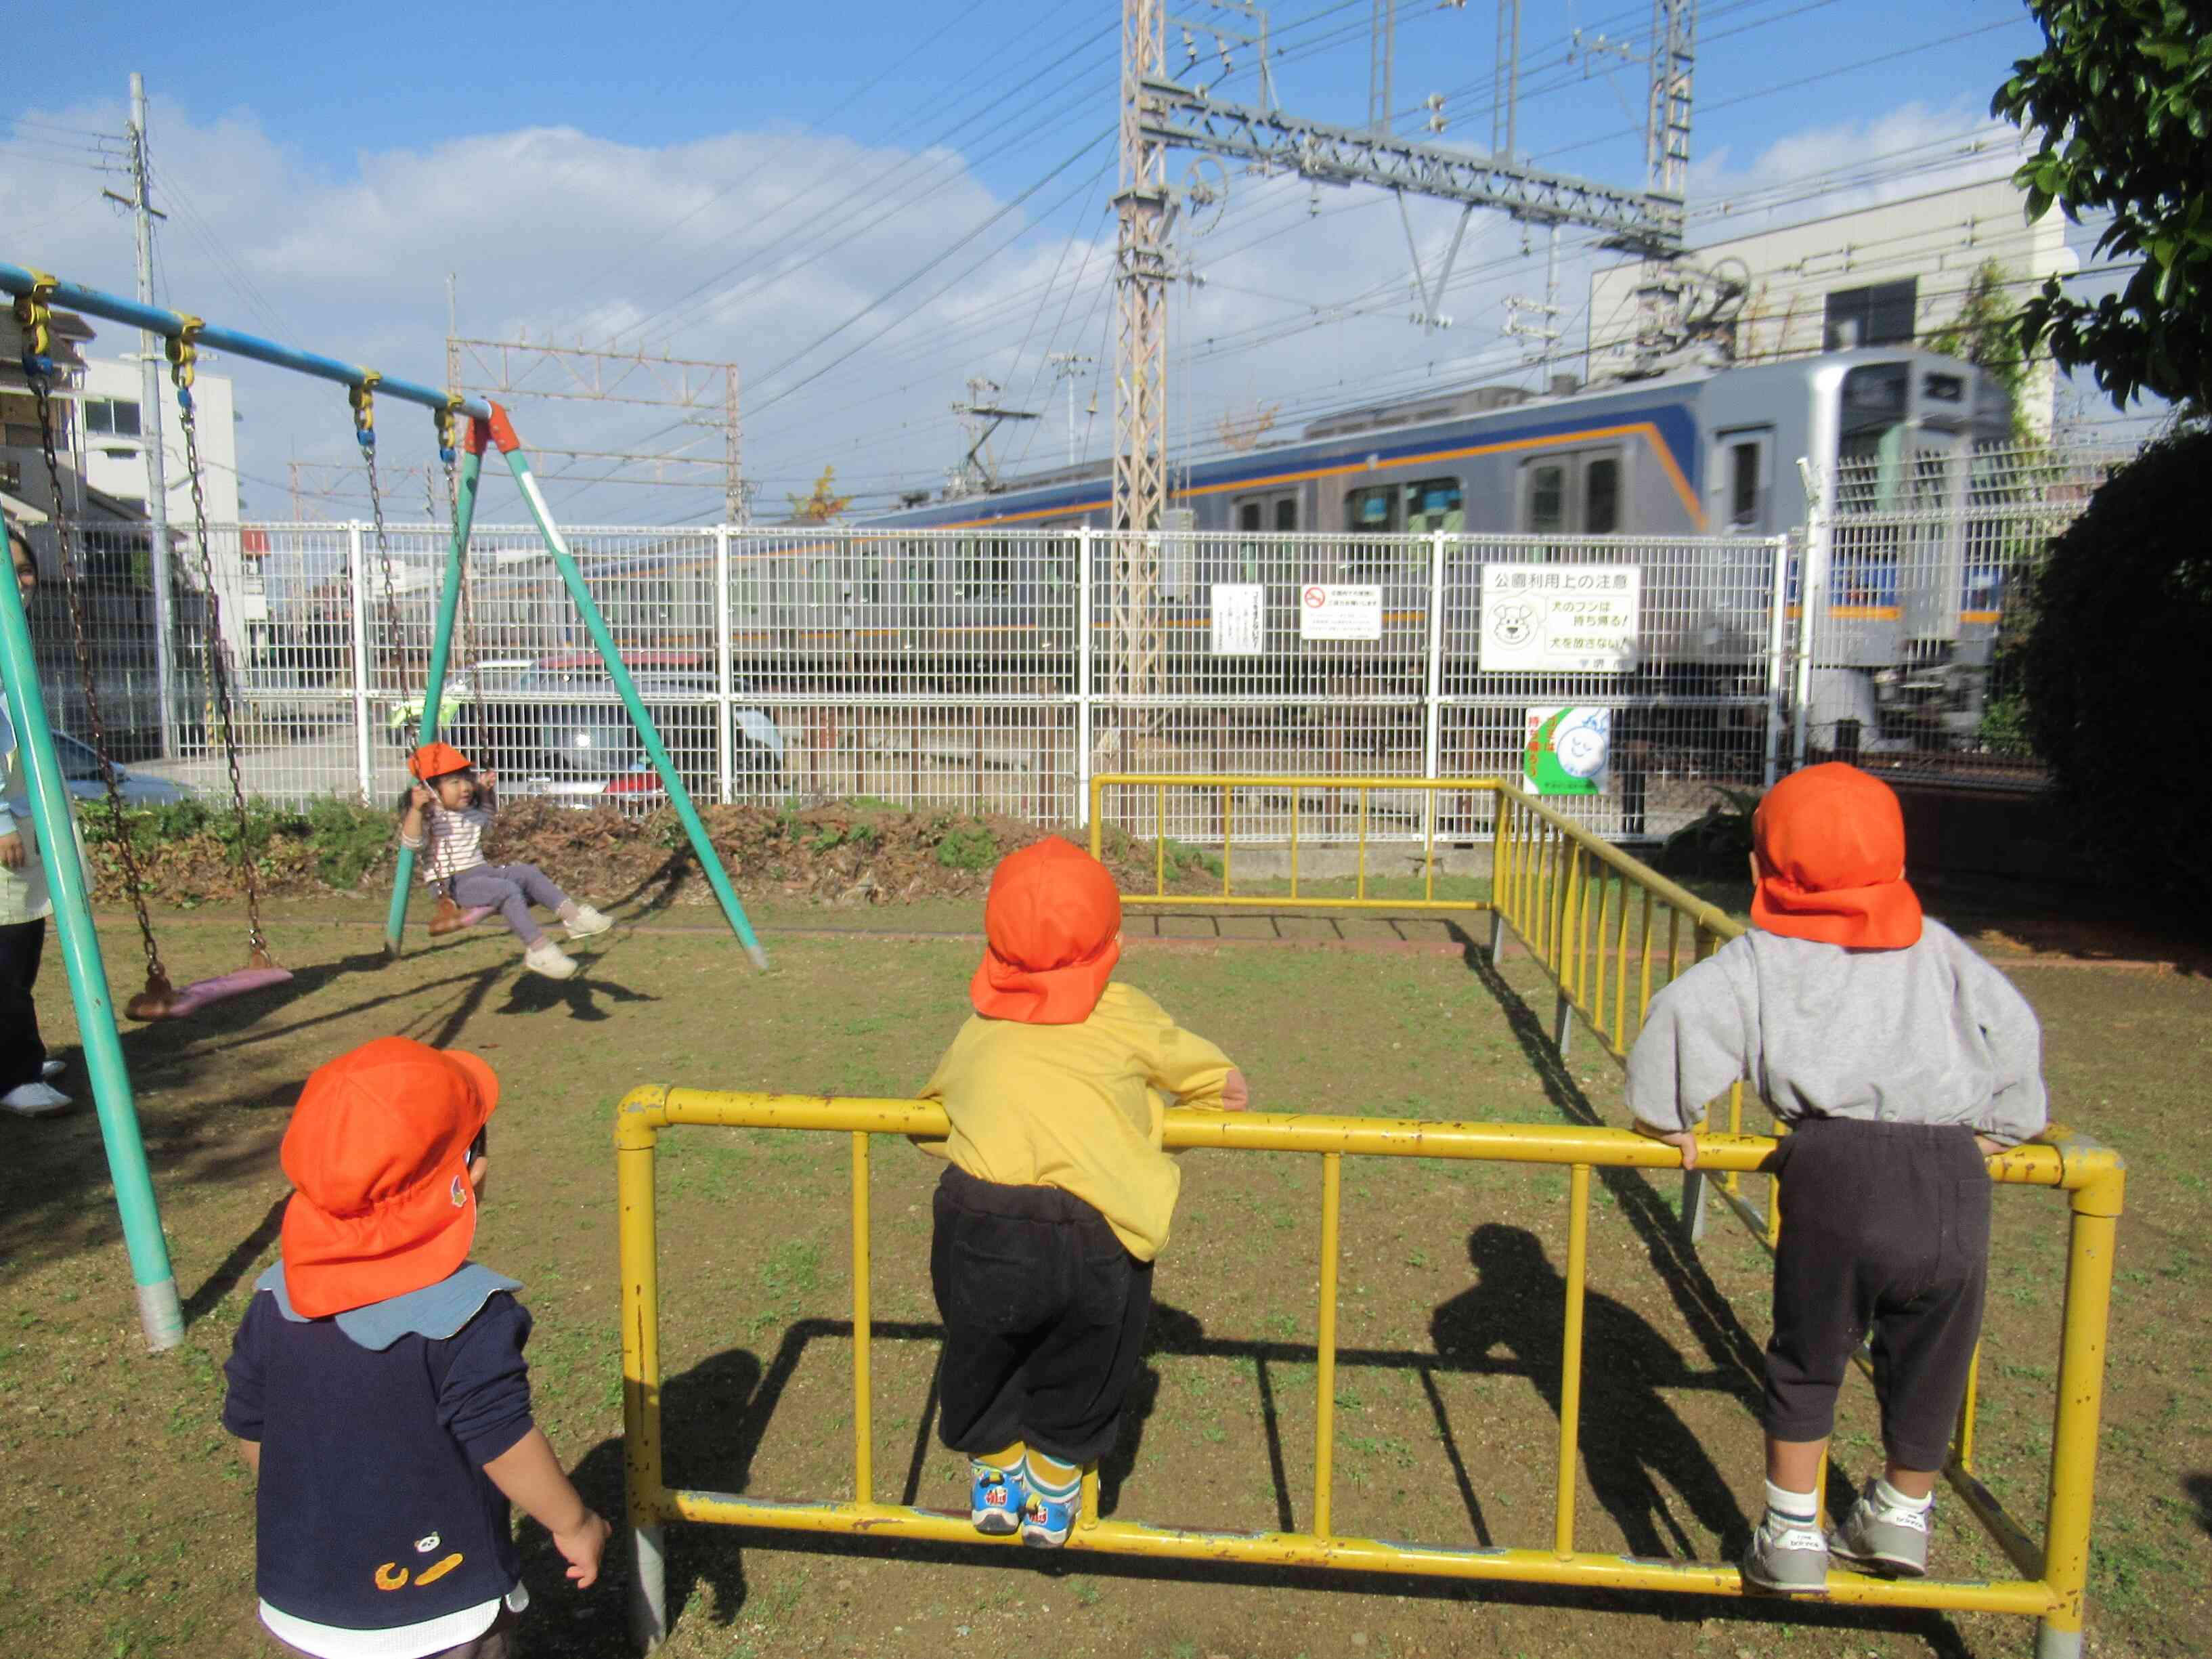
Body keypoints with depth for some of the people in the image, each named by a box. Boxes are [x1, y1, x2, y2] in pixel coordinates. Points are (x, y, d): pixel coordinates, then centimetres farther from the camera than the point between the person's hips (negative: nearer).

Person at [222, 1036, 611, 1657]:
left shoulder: (275, 1301, -7)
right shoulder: (469, 1315, -25)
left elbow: (249, 1428, 5)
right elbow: (504, 1444, -21)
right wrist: (575, 1524, -5)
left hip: (299, 1605, 5)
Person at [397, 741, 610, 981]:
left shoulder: (472, 812, 15)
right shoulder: (429, 815, -9)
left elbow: (487, 822, 38)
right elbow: (412, 843, -25)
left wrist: (486, 791, 25)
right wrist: (416, 809, -37)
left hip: (482, 871, 9)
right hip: (454, 884, -9)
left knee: (528, 872, -7)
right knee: (508, 890, -29)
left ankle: (572, 915, -21)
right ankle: (537, 950, -34)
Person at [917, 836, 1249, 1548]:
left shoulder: (980, 1029, 19)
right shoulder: (1127, 1016, 13)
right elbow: (1233, 1092, 22)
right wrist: (1149, 1111, 38)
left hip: (980, 1226, 2)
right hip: (1095, 1233, -1)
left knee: (983, 1358, 30)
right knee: (1079, 1373, 26)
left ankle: (995, 1483, 49)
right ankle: (1052, 1501, 43)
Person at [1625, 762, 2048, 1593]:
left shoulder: (1765, 955, 8)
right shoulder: (1935, 946, 19)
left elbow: (1685, 1012, -8)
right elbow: (2013, 1025, 14)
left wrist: (1668, 1118, 5)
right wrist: (1998, 1129, 26)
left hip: (1836, 1161, -3)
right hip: (1954, 1175, 3)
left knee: (1806, 1362, 15)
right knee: (1928, 1366, 21)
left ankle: (1792, 1534, 24)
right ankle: (1902, 1515, 39)